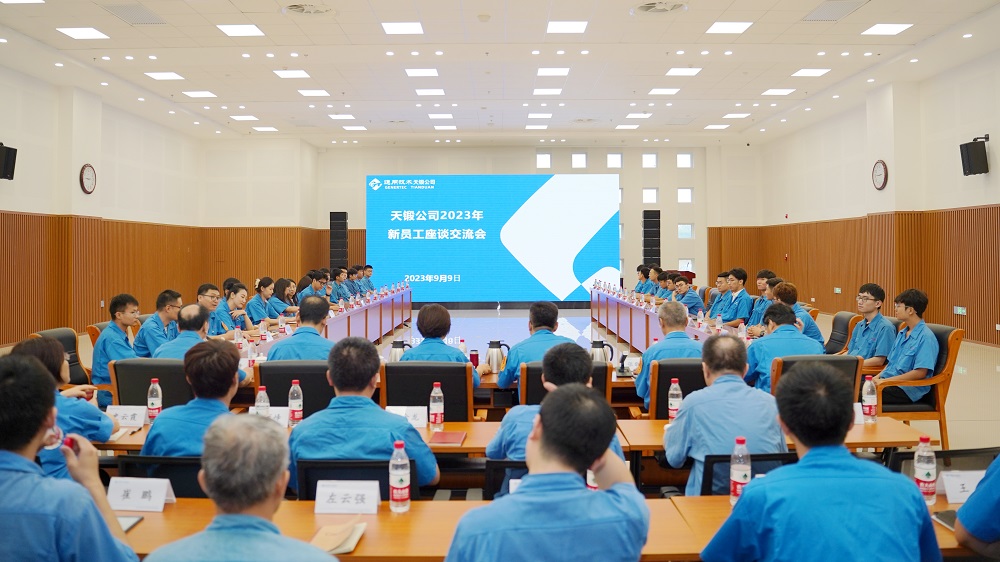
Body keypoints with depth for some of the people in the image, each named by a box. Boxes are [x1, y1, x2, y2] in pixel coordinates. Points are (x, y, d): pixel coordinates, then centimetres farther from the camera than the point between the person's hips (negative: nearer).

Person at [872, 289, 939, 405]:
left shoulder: (926, 337, -11)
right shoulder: (902, 333, 18)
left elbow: (920, 373, -17)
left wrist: (885, 381, -17)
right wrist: (877, 377, 2)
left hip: (908, 390, -8)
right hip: (886, 380, 8)